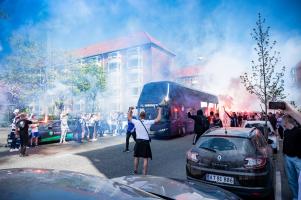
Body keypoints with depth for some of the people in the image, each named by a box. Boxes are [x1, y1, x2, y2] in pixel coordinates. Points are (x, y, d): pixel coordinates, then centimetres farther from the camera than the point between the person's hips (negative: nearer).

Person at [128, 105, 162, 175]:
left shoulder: (136, 122, -5)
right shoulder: (148, 122, -11)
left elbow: (129, 117, 12)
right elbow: (158, 119, -10)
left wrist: (130, 110, 25)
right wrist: (160, 111, 3)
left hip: (138, 141, 3)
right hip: (145, 142, -3)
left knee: (136, 157, 18)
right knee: (145, 158, 3)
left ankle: (135, 171, 30)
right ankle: (144, 173, 6)